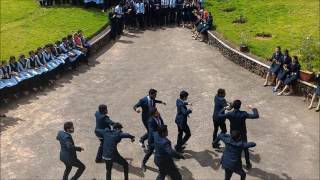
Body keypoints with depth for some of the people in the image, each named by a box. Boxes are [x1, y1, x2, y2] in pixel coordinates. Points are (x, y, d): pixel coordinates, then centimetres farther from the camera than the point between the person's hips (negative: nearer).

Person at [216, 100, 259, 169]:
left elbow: (219, 115, -7)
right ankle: (248, 164, 28)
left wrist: (224, 109, 5)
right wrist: (253, 108, -8)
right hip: (242, 134, -1)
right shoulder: (243, 114, -24)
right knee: (245, 149, 18)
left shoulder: (229, 114, -20)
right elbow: (256, 116, -23)